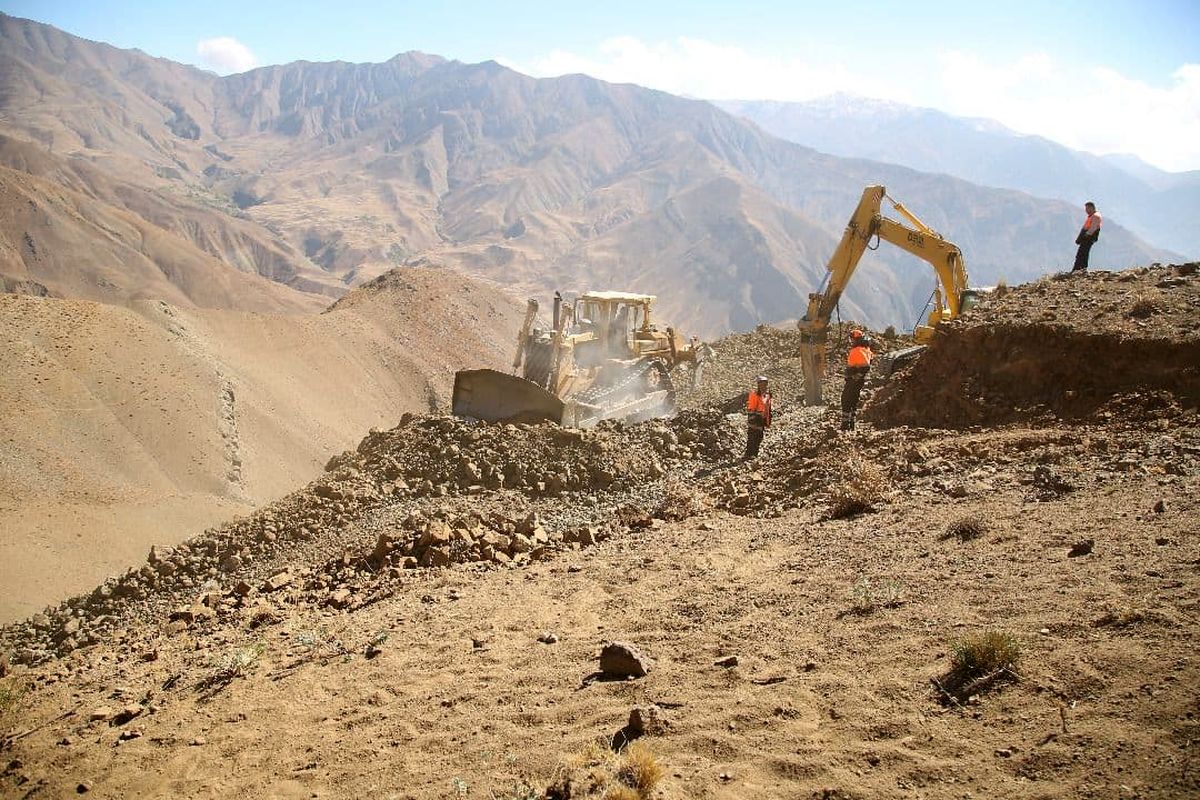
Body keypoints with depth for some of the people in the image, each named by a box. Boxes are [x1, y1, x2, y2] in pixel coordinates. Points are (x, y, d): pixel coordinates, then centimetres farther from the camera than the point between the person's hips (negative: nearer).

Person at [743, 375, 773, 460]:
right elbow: (750, 409, -17)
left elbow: (768, 408, 21)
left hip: (762, 419, 8)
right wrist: (752, 420, -21)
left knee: (759, 438, 14)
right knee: (752, 438, -8)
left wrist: (768, 421, 20)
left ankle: (754, 454, 23)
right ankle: (748, 455, -4)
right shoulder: (754, 395, -15)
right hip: (755, 419, -8)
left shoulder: (767, 394, 12)